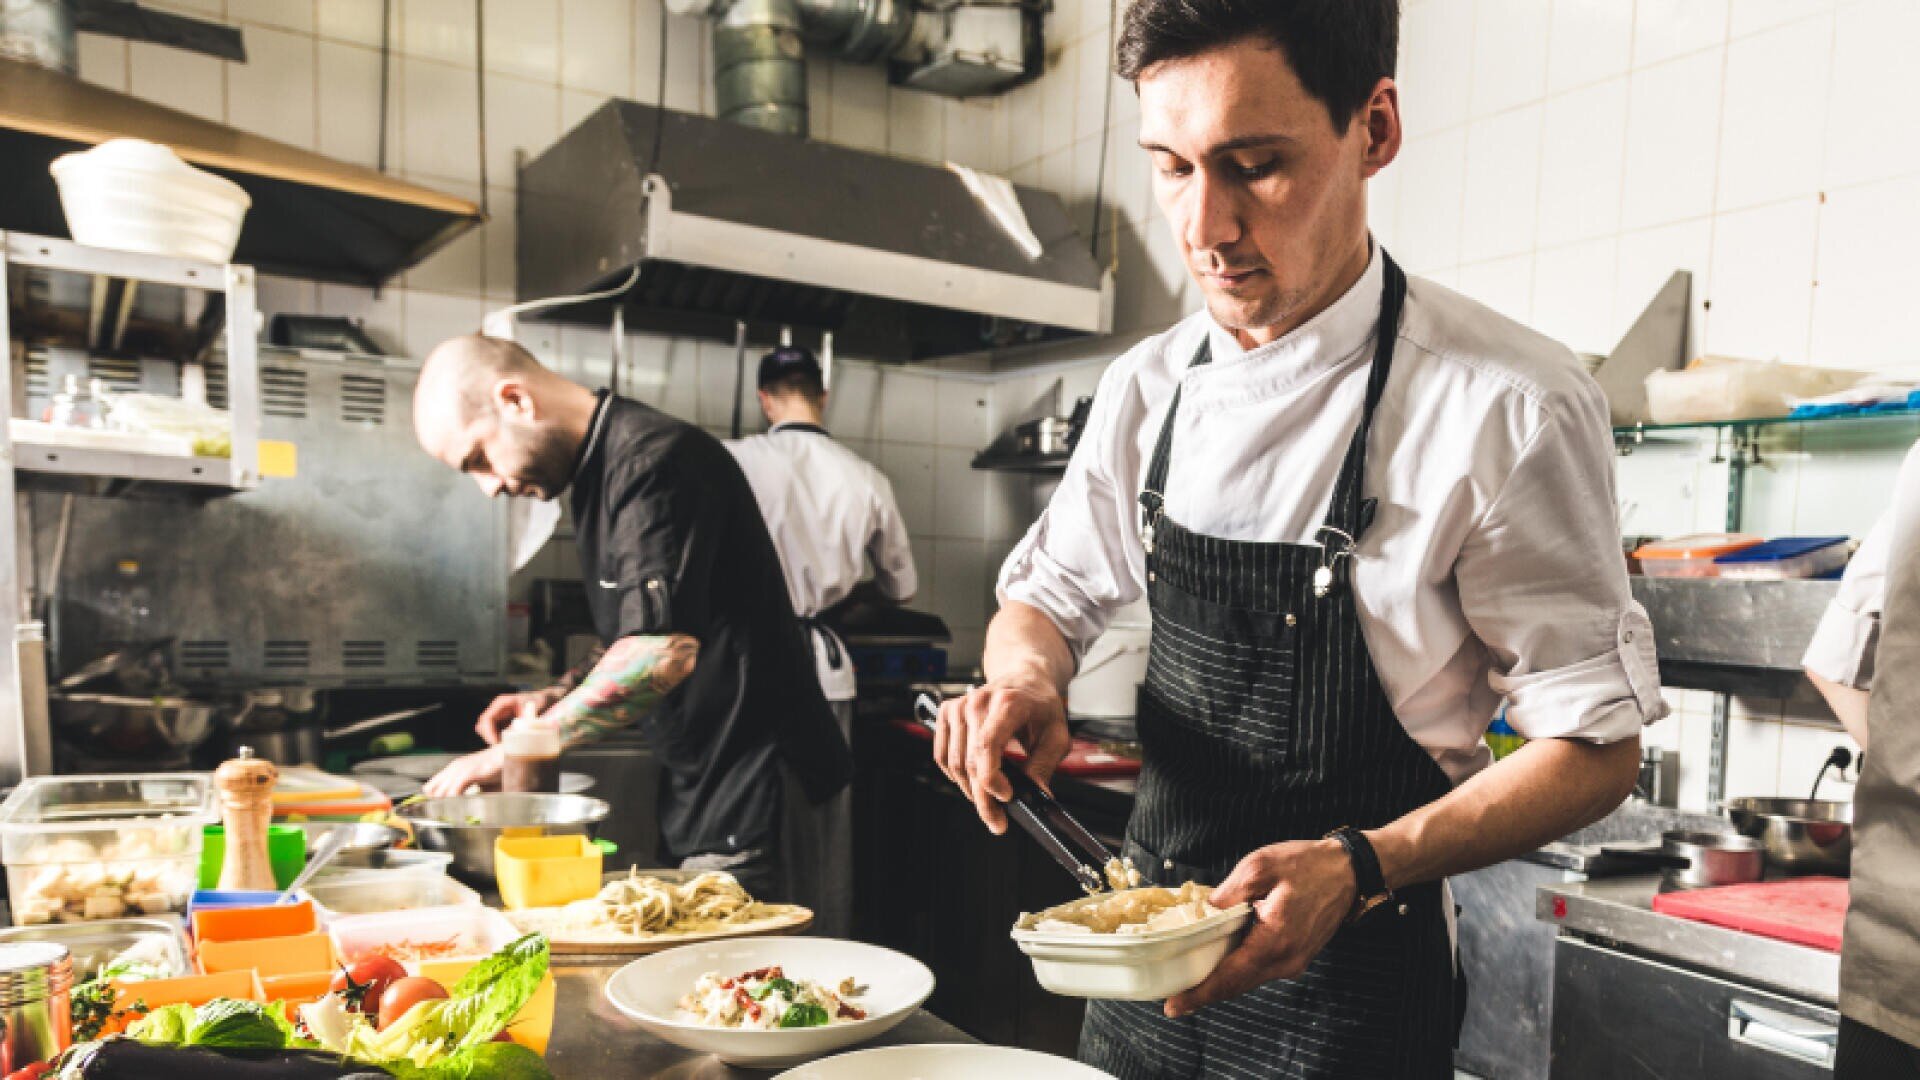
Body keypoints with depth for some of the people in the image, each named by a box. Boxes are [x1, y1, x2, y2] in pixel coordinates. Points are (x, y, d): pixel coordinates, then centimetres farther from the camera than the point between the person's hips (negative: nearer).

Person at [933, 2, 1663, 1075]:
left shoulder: (1511, 408, -19)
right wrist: (1025, 677, -14)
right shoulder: (1149, 385, -4)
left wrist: (1358, 867, -27)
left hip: (1353, 971, -5)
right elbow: (1051, 592, 9)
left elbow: (1597, 745, -13)